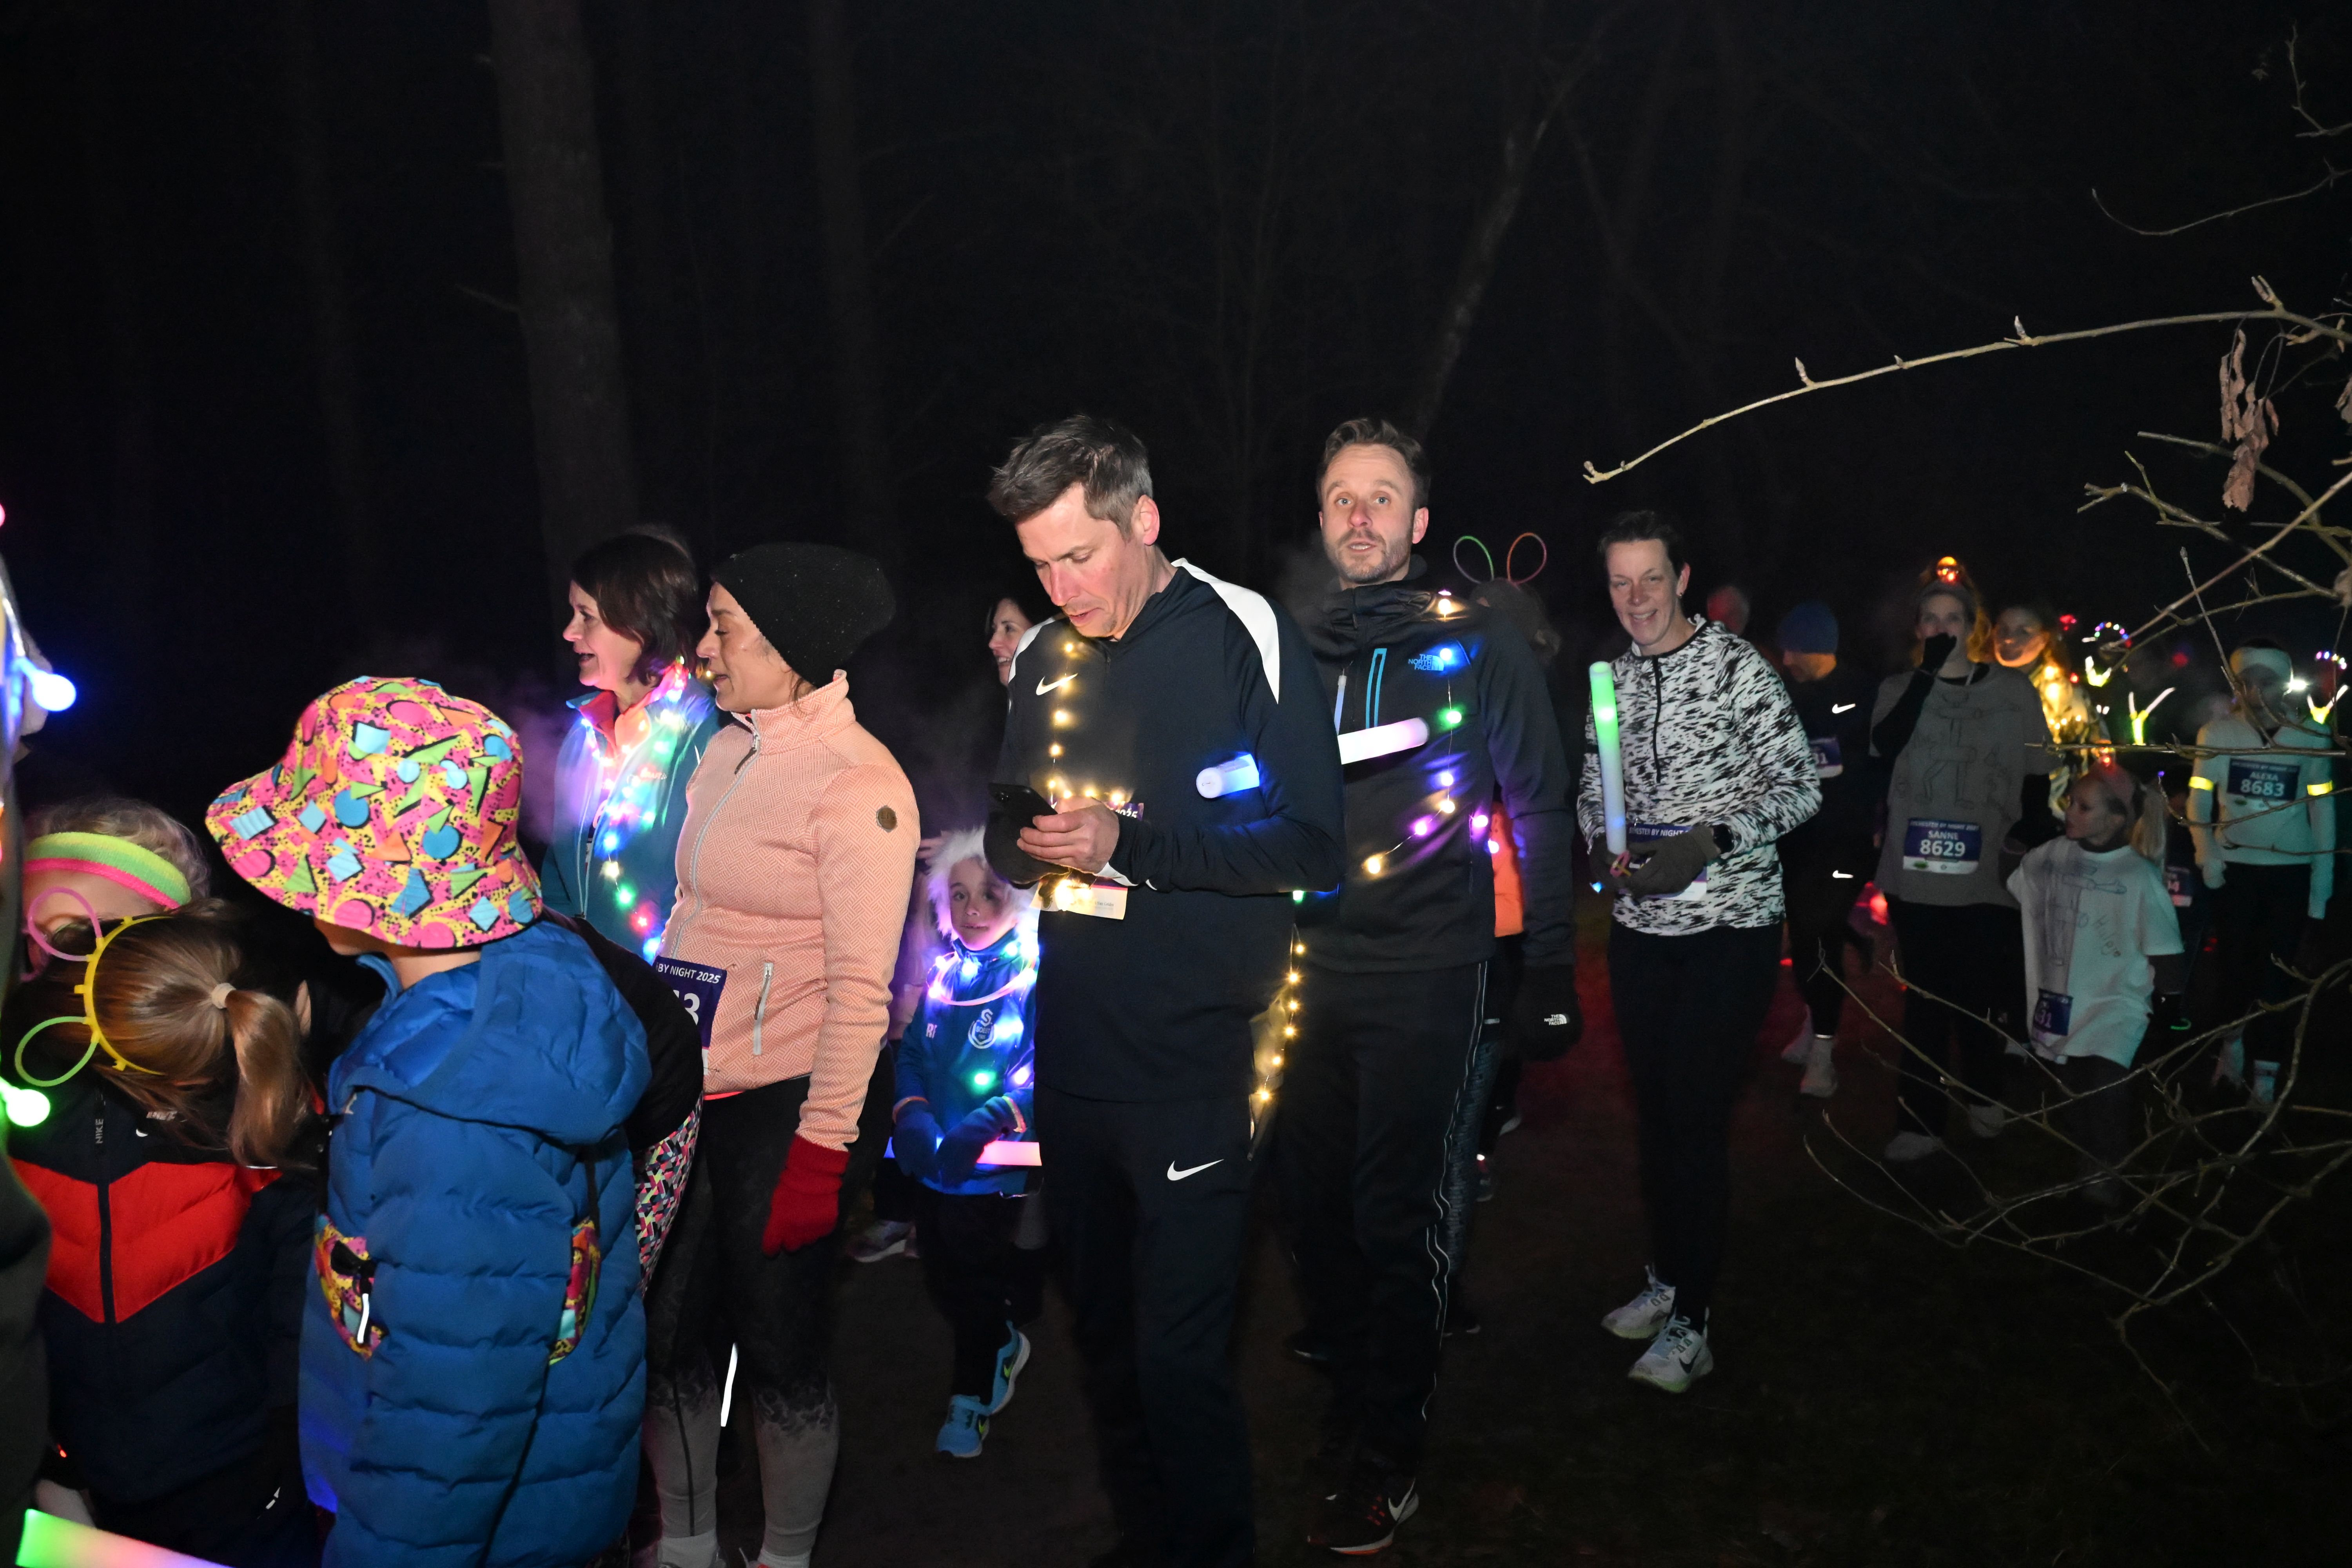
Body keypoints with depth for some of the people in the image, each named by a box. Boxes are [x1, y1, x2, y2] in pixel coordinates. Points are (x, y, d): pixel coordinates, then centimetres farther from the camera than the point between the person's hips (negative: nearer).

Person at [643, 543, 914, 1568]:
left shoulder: (857, 782, -14)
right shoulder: (727, 751, 9)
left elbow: (860, 988, -16)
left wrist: (820, 1149, -18)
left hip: (781, 1109, -7)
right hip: (687, 1096, 7)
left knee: (779, 1349, 7)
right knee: (666, 1334, 15)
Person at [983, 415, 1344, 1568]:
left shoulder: (1244, 638, -8)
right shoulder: (1044, 657, 10)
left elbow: (1309, 844, -13)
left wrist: (1131, 846, -20)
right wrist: (1025, 844, -7)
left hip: (1190, 1062, -6)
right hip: (1071, 1051, 6)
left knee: (1179, 1349, -3)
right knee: (1104, 1328, 17)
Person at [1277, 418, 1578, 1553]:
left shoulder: (1480, 645, -1)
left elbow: (1540, 810, 1)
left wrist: (1552, 970, -3)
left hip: (1424, 976, -4)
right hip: (1308, 966, 4)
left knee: (1394, 1215, 0)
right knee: (1311, 1203, 10)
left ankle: (1387, 1443, 18)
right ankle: (1351, 1387, 32)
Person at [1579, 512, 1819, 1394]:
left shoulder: (1738, 667, -8)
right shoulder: (1610, 681, 8)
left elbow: (1800, 786, -8)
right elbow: (1591, 790, 17)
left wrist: (1711, 843, -20)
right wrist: (1603, 843, -5)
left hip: (1730, 925, -5)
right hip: (1641, 926, 5)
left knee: (1695, 1117, -6)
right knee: (1656, 1108, 13)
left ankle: (1693, 1322, 4)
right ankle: (1668, 1278, 29)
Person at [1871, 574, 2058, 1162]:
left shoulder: (2014, 691, 5)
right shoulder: (1898, 689, 7)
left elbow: (2037, 781, 6)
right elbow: (1885, 748, -14)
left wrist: (2037, 851, -4)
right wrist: (1929, 672, -15)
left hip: (1989, 874, 0)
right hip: (1916, 873, 0)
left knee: (1983, 994, 9)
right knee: (1926, 997, 2)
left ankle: (1982, 1096, 34)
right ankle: (1920, 1120, 8)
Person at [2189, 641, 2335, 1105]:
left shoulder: (2312, 738, -7)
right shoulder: (2217, 734, -6)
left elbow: (2323, 811, -3)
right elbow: (2199, 798, 0)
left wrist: (2321, 888, -4)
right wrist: (2206, 853, -14)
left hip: (2291, 870, -1)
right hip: (2234, 867, 1)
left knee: (2277, 970, 4)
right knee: (2235, 961, 13)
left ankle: (2266, 1066, 15)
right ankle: (2235, 1038, 37)